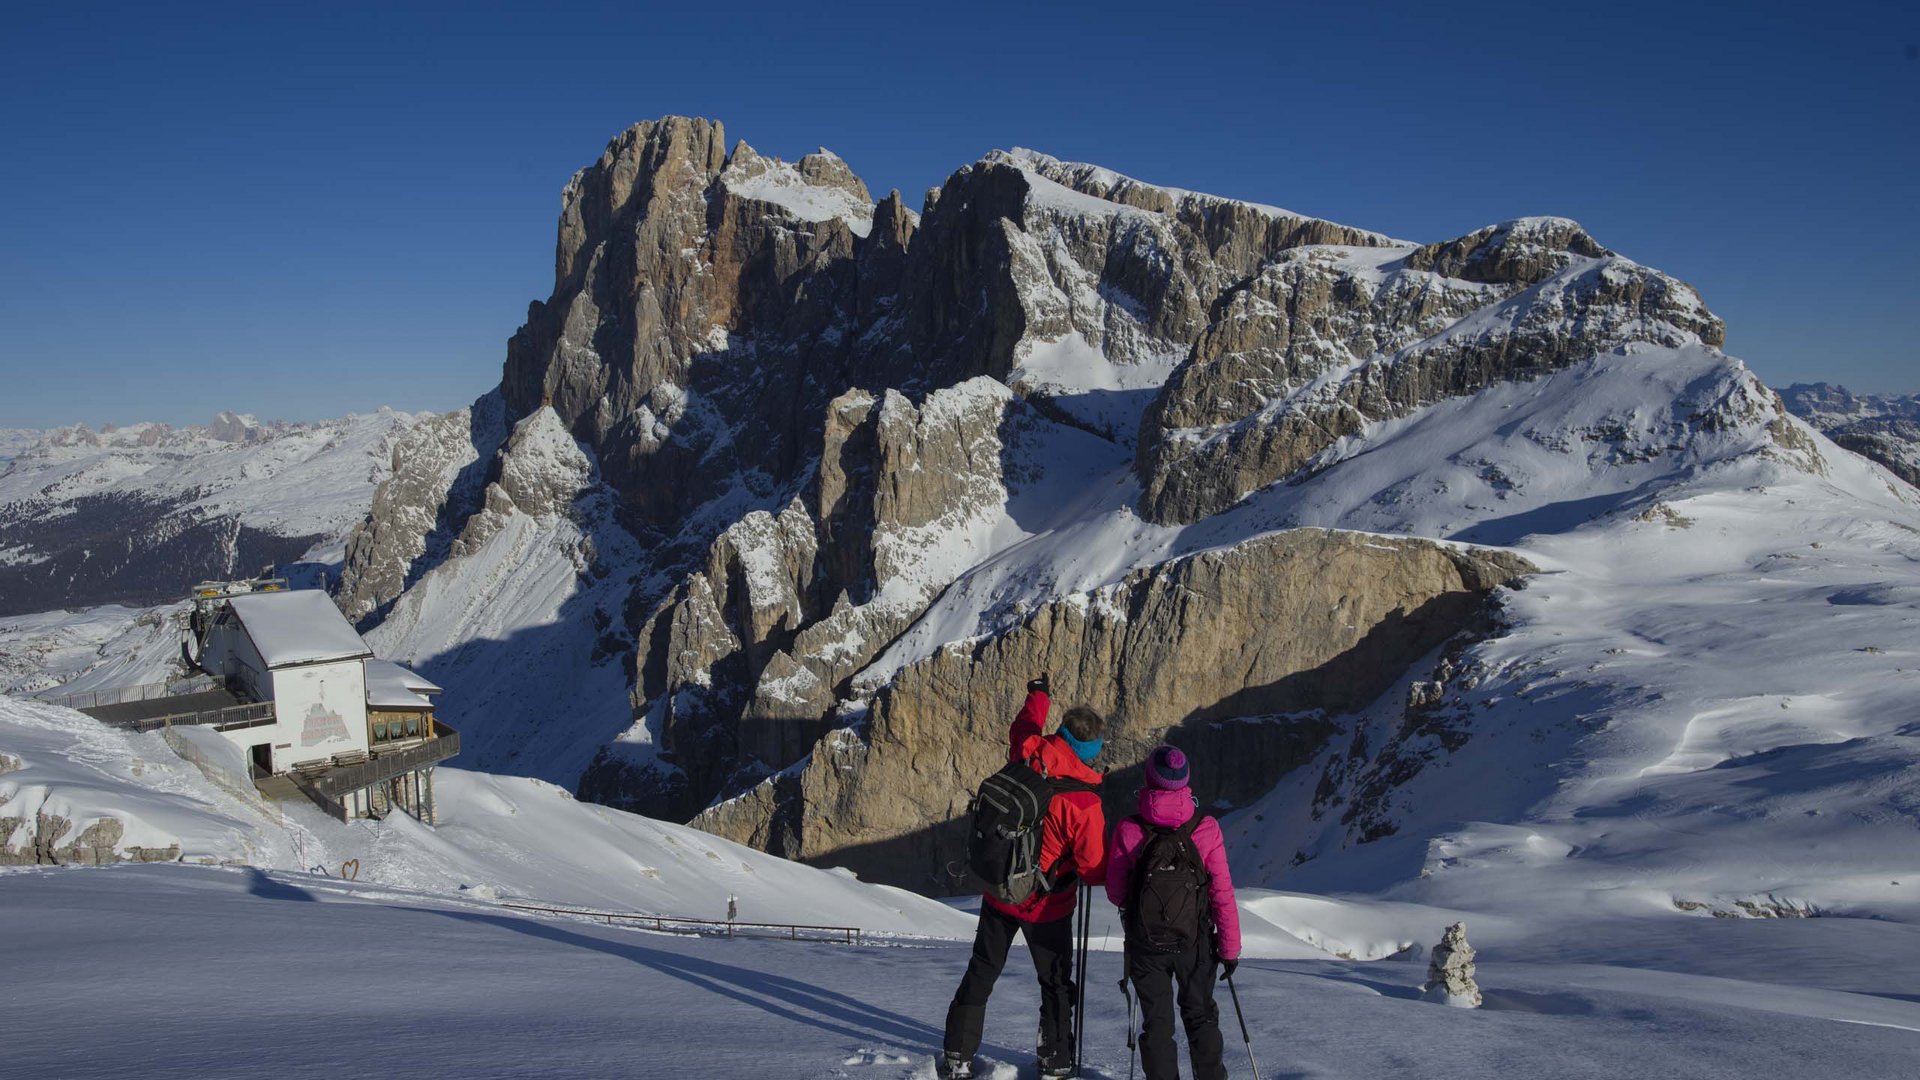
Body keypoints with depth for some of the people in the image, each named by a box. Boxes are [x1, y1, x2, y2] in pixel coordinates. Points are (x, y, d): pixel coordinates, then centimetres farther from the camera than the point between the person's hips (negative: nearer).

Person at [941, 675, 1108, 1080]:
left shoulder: (1026, 758, -16)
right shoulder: (1084, 803, -27)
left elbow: (1024, 727, 9)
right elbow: (1094, 870, -19)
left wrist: (1038, 695, 28)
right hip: (1047, 907, -4)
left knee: (981, 971, 19)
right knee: (1056, 983, 18)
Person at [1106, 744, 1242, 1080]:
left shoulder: (1128, 831, -16)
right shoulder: (1206, 829, -15)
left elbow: (1115, 893, -5)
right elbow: (1222, 893, -11)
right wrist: (1230, 948, 0)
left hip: (1145, 944, -1)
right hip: (1195, 942, 1)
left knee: (1157, 1021, 12)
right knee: (1200, 1016, 21)